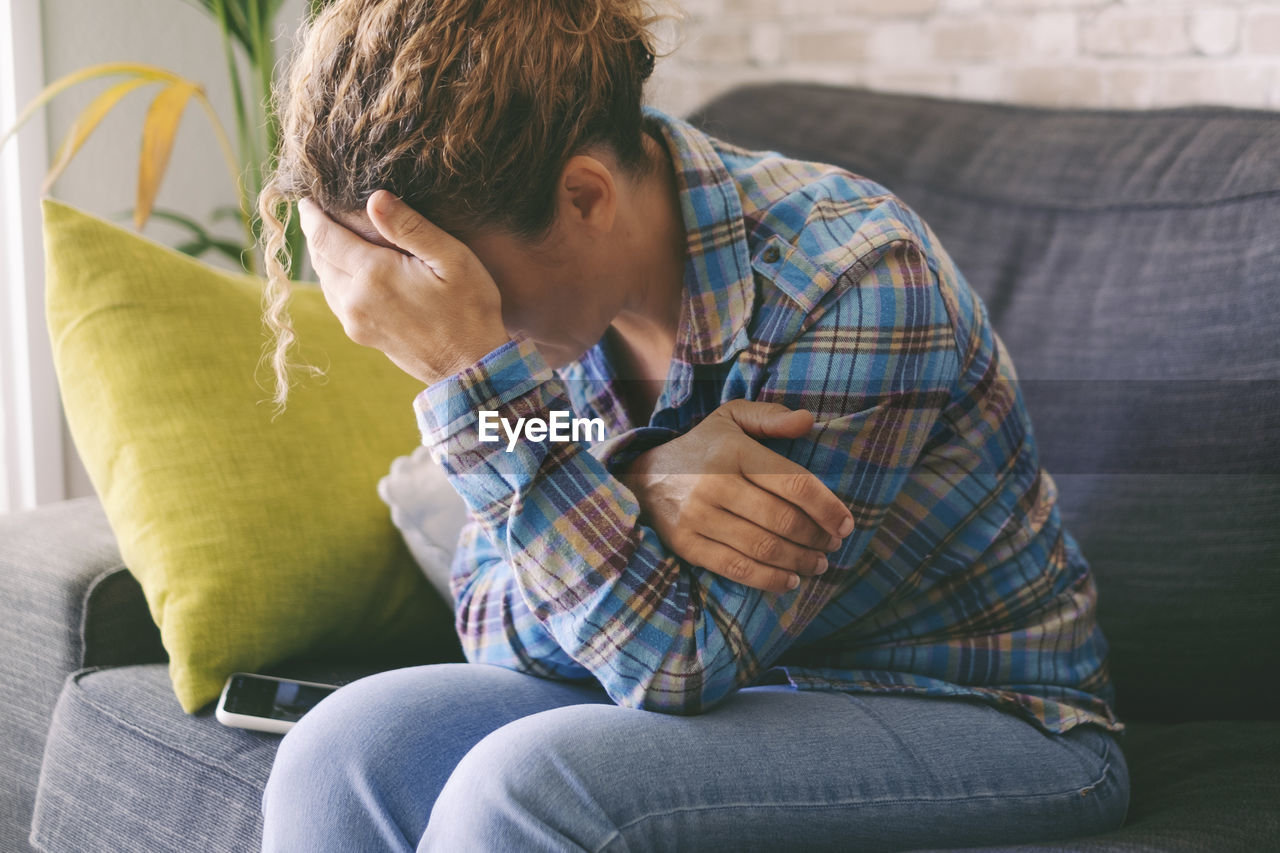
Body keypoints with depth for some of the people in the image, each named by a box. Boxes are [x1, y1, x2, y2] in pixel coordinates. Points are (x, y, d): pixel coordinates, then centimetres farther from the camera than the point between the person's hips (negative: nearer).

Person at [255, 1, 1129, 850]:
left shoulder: (855, 283, -26)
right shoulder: (564, 300, -7)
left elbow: (678, 663, -27)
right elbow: (492, 626, -6)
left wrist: (475, 378, -35)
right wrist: (640, 490, -27)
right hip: (742, 688, 6)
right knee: (349, 751, -20)